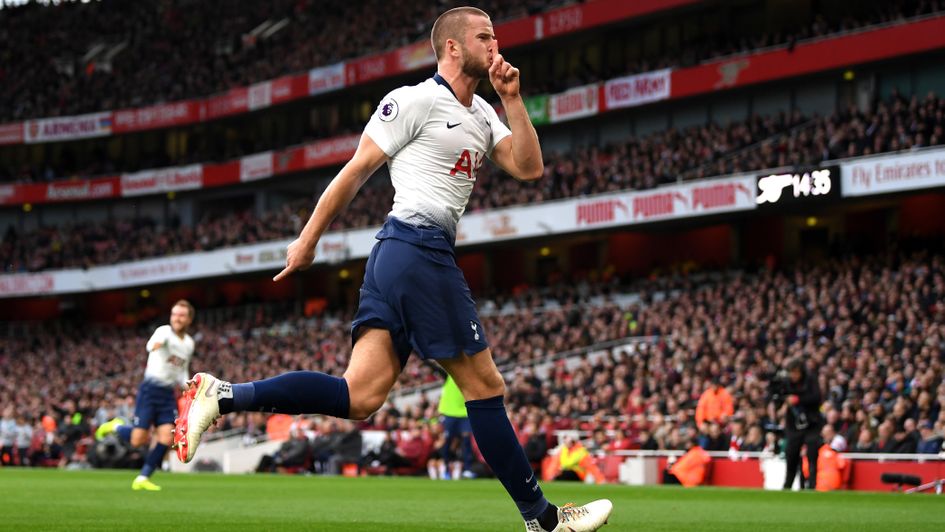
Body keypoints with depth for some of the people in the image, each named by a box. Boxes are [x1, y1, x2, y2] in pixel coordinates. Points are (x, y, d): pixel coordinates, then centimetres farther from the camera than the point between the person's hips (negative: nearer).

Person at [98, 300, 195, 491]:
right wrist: (155, 345, -61)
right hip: (150, 389, -6)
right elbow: (152, 345, -36)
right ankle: (116, 427, 24)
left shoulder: (189, 344, 11)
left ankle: (143, 478, 4)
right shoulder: (164, 332, -11)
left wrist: (186, 385, 3)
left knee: (166, 439, -9)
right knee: (138, 440, -9)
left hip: (169, 394, 6)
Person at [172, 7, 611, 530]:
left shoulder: (482, 114, 21)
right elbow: (356, 169, -2)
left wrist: (512, 99, 6)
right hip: (420, 248, -9)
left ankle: (220, 395, -5)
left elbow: (529, 167, 13)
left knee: (360, 396, -1)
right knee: (484, 385, -2)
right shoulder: (415, 100, -5)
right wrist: (309, 239, -1)